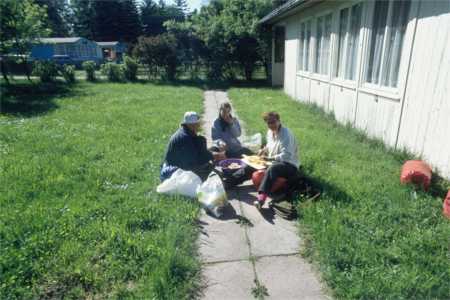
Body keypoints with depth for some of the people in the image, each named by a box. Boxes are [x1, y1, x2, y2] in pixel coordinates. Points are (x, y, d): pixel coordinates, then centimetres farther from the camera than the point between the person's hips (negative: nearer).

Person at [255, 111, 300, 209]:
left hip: (290, 165, -9)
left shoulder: (286, 134, -19)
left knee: (272, 169, -41)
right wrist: (264, 150, 4)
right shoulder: (270, 132, 6)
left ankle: (261, 197, -51)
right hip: (274, 162, 9)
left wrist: (269, 158, -31)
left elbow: (286, 156, -27)